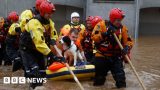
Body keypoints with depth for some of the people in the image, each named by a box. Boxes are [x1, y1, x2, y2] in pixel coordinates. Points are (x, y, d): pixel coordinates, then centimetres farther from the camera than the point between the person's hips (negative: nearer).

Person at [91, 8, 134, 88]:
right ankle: (97, 85, 36)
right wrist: (105, 34, -31)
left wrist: (127, 47, -24)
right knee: (99, 77, 14)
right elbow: (94, 37, -19)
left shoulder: (123, 28, -1)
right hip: (102, 56, -2)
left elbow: (128, 41, -2)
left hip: (116, 57, 2)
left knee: (120, 77, -6)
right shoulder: (101, 25, -11)